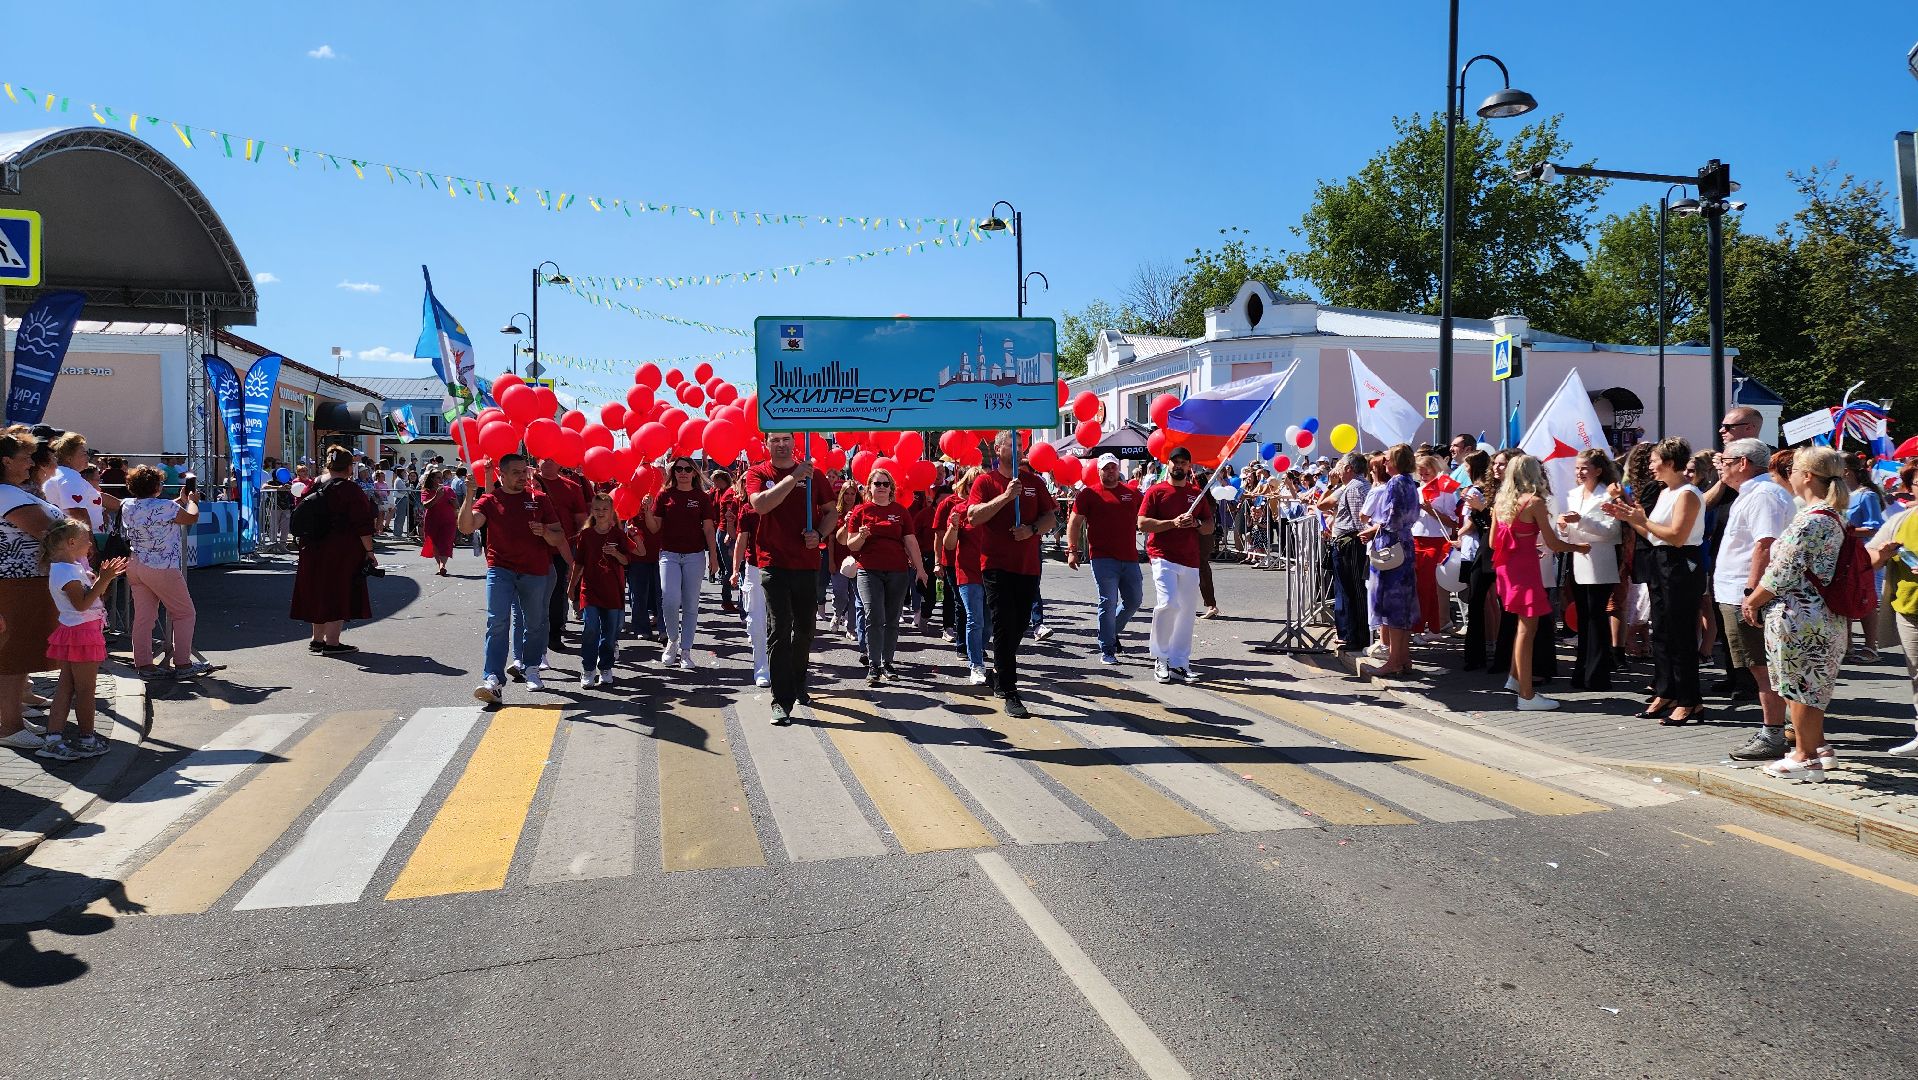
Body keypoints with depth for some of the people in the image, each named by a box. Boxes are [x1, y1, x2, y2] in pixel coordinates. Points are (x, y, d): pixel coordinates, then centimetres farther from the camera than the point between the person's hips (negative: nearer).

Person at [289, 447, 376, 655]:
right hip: (343, 553, -7)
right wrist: (369, 550, -11)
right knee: (339, 593, -1)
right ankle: (332, 642, -1)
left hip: (314, 551, 7)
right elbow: (362, 525, -17)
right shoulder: (350, 490, -14)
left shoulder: (315, 487, 7)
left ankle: (317, 639, 24)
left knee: (320, 593, 16)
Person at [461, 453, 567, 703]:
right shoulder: (490, 500, 2)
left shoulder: (538, 499, 6)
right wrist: (470, 494, -23)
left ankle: (530, 668, 33)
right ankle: (493, 680, -17)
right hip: (501, 569, -2)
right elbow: (466, 527, -13)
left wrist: (544, 532, -14)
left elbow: (558, 537, 8)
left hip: (535, 571, 2)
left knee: (535, 623, 13)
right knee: (497, 623, -13)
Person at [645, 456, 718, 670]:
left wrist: (713, 555, 0)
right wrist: (647, 511, -14)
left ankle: (685, 651, 10)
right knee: (670, 599, -14)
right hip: (669, 554, 0)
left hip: (695, 556, 0)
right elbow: (654, 528, 3)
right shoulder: (664, 496, 5)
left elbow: (708, 528, 5)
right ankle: (672, 640, 11)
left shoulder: (702, 497, 4)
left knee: (690, 604, 2)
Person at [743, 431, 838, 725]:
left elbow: (830, 510, 13)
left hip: (807, 563, 3)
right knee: (779, 630, -8)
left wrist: (819, 533, -6)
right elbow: (760, 504, -19)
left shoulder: (810, 472, 7)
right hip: (774, 564, -3)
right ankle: (782, 700, -5)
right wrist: (793, 477, -23)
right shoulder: (757, 473, 1)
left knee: (805, 629, 16)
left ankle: (798, 683, 37)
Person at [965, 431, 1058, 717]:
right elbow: (974, 517, -13)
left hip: (1028, 565, 4)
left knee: (1020, 626, 12)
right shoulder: (985, 481, 0)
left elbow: (1051, 517, 11)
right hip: (997, 565, -4)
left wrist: (1032, 529, -9)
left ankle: (1001, 676, 34)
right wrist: (1006, 496, -20)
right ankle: (1009, 693, -5)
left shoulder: (1034, 481, 11)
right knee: (1004, 627, -7)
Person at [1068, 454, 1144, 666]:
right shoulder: (1088, 493, 2)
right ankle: (1107, 650, 3)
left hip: (1129, 557, 5)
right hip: (1103, 558, -5)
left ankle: (1113, 632, 33)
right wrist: (1072, 550, -5)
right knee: (1108, 602, -5)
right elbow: (1074, 522, 2)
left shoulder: (1132, 494, 13)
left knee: (1134, 600, 9)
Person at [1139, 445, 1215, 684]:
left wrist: (1196, 523, -5)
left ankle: (1179, 662, 15)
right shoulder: (1156, 491, 2)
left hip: (1190, 560, 5)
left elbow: (1210, 527, 17)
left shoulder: (1198, 493, 14)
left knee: (1187, 611, 5)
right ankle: (1160, 657, -4)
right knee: (1168, 603, -20)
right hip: (1163, 556, -5)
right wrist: (1173, 523, -15)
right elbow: (1142, 523, -6)